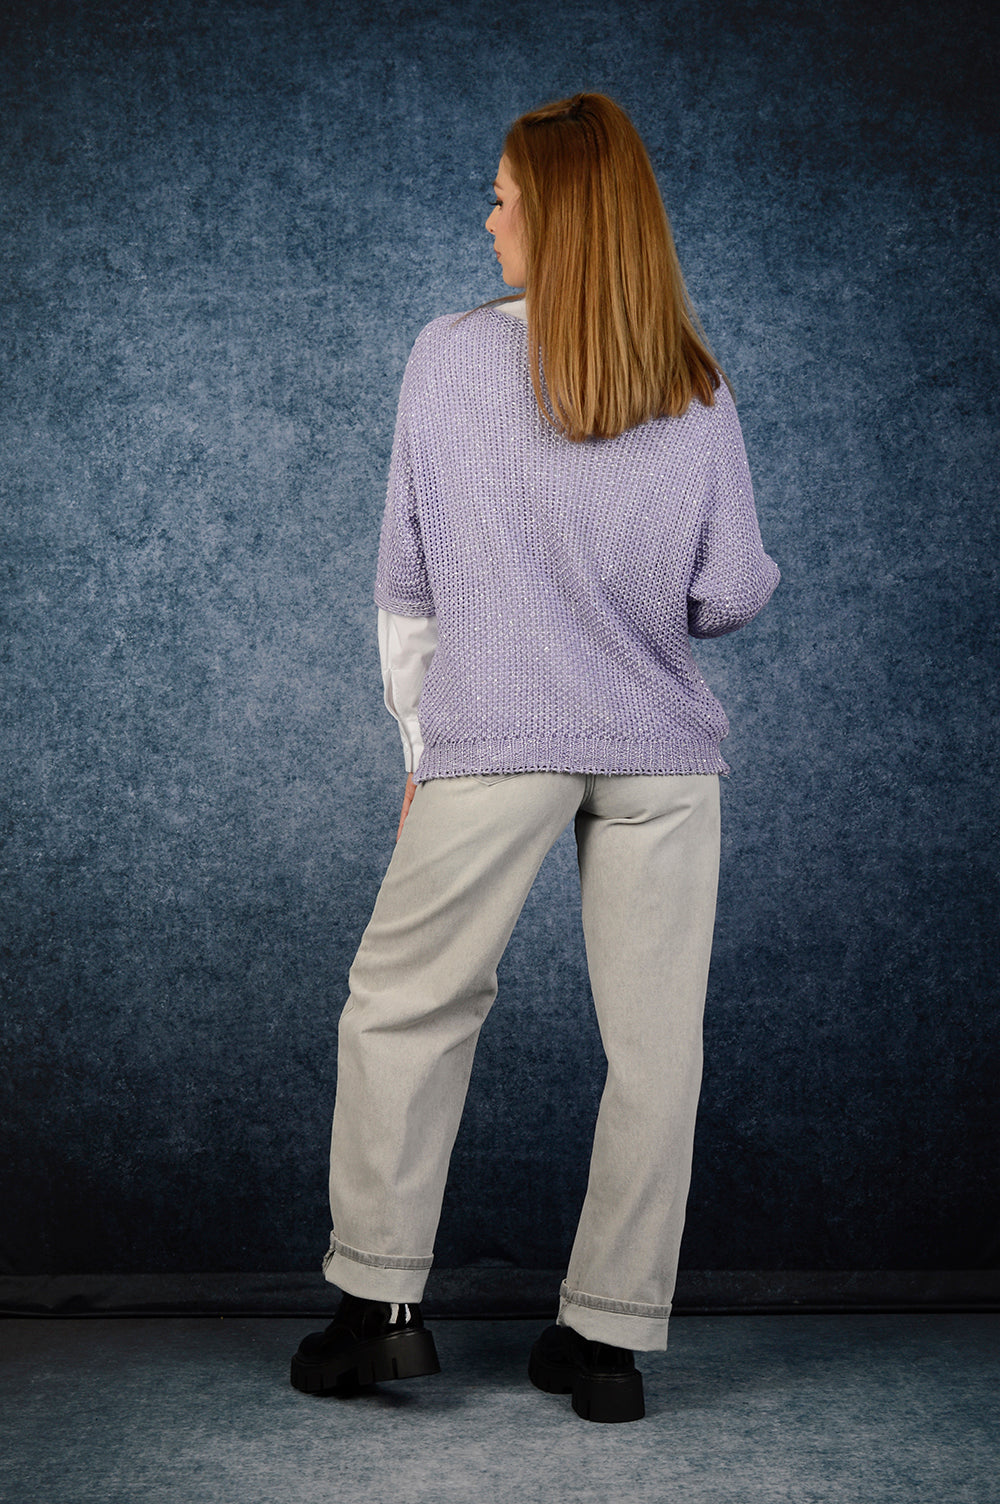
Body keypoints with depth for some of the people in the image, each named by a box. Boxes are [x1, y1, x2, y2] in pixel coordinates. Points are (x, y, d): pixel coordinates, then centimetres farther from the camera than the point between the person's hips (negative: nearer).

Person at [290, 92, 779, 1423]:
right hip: (662, 749, 2)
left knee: (404, 1005, 12)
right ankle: (611, 1338, 12)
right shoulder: (697, 390, 3)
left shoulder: (452, 358, 0)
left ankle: (379, 1300, 13)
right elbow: (737, 593, 2)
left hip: (496, 740, -2)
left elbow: (407, 574, 3)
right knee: (654, 1041, 6)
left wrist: (421, 742, 12)